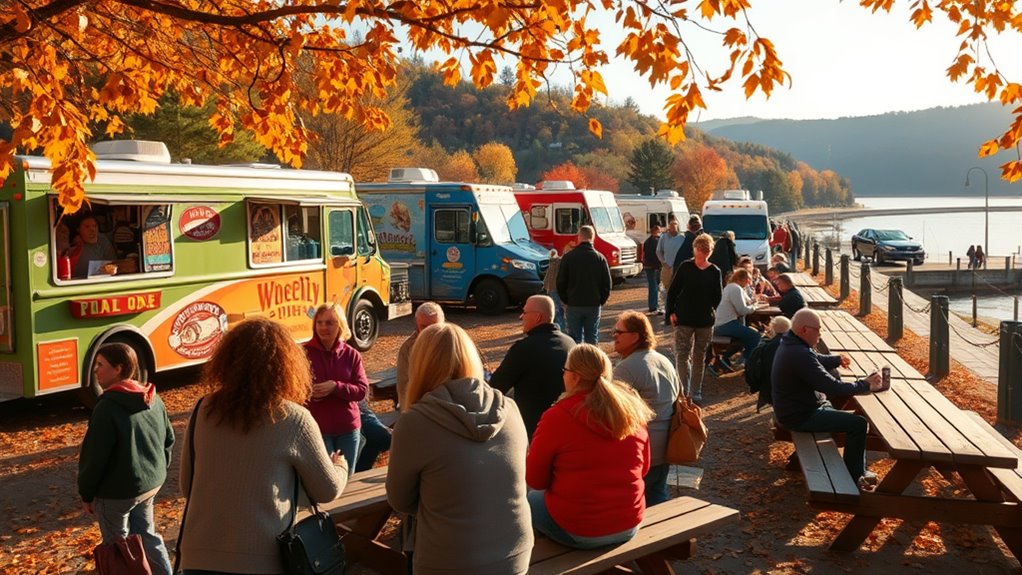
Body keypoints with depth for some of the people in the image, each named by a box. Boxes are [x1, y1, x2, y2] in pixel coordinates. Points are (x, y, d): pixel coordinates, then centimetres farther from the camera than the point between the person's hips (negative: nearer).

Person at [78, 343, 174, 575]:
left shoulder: (108, 406, -22)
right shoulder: (153, 400, 1)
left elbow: (95, 455, -19)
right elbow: (168, 439, 10)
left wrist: (86, 493, -7)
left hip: (117, 491, -7)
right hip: (151, 484, 7)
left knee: (117, 545, 11)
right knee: (145, 534, 22)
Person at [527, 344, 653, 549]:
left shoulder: (557, 416, -17)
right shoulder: (634, 410, -2)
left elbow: (535, 479, -8)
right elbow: (643, 468, 11)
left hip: (577, 530, -5)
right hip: (630, 525, 5)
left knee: (531, 500, 25)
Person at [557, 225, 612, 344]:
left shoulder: (568, 257, -5)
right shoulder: (600, 258, -1)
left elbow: (560, 283, -2)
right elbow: (607, 284, 1)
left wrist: (566, 301, 10)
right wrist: (600, 301, 12)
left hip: (573, 305, -1)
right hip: (594, 306, 1)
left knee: (575, 339, 5)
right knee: (592, 338, 9)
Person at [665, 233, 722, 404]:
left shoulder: (714, 272, 1)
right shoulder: (685, 267, -3)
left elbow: (717, 298, 7)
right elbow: (672, 291, 0)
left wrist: (709, 312, -6)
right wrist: (671, 312, -5)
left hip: (705, 321, 2)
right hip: (684, 319, -2)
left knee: (699, 357, 11)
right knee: (682, 356, -4)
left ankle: (696, 392, 21)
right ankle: (684, 391, 2)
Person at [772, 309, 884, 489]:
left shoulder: (791, 344, 4)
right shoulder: (800, 355, -30)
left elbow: (818, 361, 24)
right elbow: (831, 386, -28)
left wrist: (837, 360, 11)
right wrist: (866, 385, -18)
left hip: (796, 407, 11)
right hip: (800, 417, -11)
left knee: (853, 416, 21)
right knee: (858, 424, -11)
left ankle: (859, 472, 28)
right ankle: (852, 477, 4)